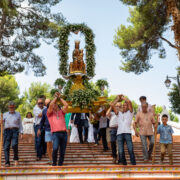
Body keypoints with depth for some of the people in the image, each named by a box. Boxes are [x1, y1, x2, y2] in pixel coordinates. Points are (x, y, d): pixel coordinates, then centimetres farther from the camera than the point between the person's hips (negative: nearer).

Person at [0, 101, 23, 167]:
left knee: (14, 144, -21)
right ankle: (7, 162, -4)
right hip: (7, 130, 2)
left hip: (15, 130, -2)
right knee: (6, 146, -7)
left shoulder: (18, 114, 15)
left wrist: (21, 133, 3)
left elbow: (20, 124, 13)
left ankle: (16, 159, -2)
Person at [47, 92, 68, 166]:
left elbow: (66, 105, 6)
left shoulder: (61, 112, 20)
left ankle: (60, 164, 17)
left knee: (62, 151, 4)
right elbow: (50, 105, -6)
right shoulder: (50, 113, 11)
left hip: (64, 133, 4)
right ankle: (54, 162, -2)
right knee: (55, 148, -22)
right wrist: (56, 97, 5)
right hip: (55, 133, -4)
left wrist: (60, 97, 11)